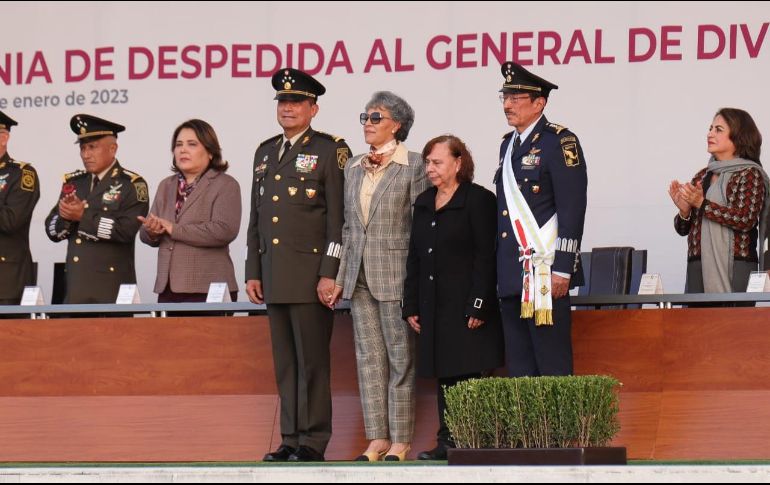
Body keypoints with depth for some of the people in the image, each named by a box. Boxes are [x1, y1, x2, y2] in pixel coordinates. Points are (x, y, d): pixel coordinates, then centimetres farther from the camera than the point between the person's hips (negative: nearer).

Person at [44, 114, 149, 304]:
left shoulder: (132, 185, -2)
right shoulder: (73, 183, 16)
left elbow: (125, 230, -15)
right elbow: (52, 231, 12)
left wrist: (83, 216, -15)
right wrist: (65, 216, -10)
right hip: (75, 287, 5)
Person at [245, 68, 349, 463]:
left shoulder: (330, 150, -3)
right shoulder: (265, 152, 18)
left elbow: (338, 218, -8)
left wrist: (329, 274, -15)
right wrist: (253, 272, 14)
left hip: (310, 274, -6)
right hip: (274, 275, 7)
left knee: (312, 360, -4)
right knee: (284, 362, 8)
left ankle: (313, 441, -2)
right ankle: (291, 439, 11)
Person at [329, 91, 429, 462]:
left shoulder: (413, 166, -4)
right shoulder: (353, 168, 14)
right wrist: (341, 277, 12)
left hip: (395, 274, -6)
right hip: (360, 276, 6)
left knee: (400, 358, -1)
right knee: (369, 358, 5)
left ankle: (400, 440, 2)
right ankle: (377, 438, 9)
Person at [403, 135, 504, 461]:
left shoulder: (478, 200, -5)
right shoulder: (423, 204, 16)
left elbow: (486, 257, -10)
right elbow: (414, 258, 18)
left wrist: (479, 306, -16)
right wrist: (411, 306, 11)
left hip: (466, 305, -7)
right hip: (434, 308, 7)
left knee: (467, 372, -8)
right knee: (443, 375, 6)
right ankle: (447, 442, 8)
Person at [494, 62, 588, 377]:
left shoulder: (559, 142, -7)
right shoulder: (508, 144, 18)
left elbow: (572, 209, -12)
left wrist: (562, 268, -18)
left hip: (545, 274, -8)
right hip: (512, 276, 8)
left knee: (552, 367, -7)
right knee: (518, 367, 8)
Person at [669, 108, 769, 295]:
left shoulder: (750, 174, 0)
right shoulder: (702, 176, 18)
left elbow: (746, 219, -15)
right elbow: (683, 229, 20)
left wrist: (702, 203, -14)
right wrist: (684, 211, -3)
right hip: (699, 267, 5)